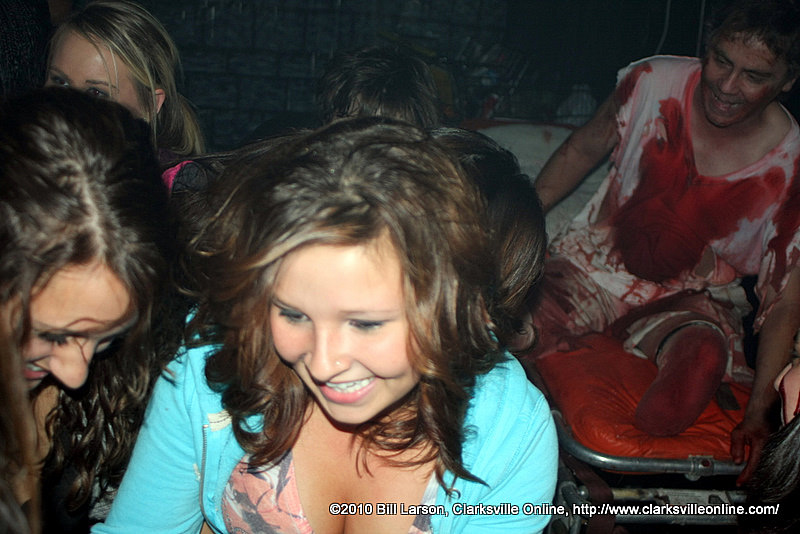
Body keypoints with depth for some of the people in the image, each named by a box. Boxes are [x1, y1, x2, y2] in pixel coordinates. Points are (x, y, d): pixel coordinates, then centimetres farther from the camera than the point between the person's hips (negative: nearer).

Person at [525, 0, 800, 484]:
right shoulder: (653, 81, -13)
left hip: (689, 299, 0)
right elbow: (583, 149, 7)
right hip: (593, 260, 1)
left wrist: (758, 413, -15)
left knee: (704, 351, -37)